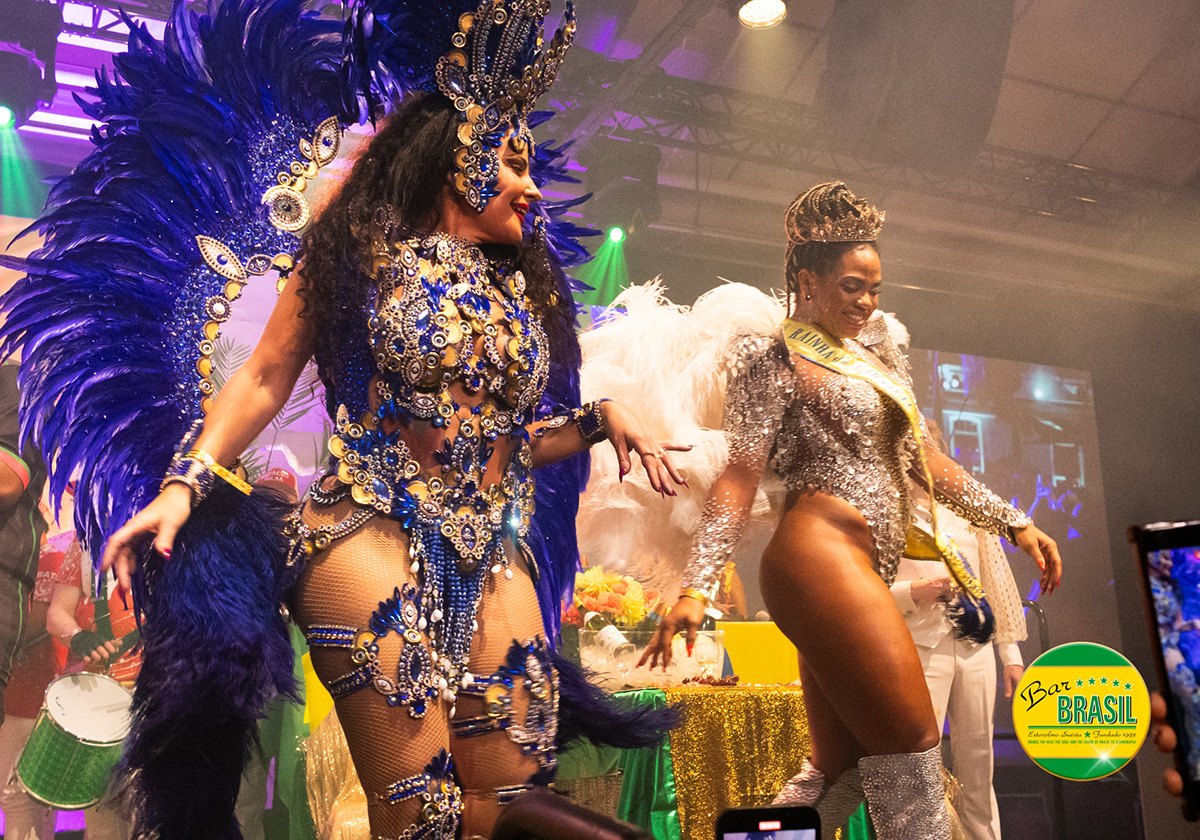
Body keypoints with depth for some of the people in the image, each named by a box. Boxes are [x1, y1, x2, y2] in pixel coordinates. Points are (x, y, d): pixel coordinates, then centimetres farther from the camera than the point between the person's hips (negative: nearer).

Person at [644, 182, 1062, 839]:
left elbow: (923, 458, 25)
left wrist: (1011, 522, 19)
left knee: (840, 773, 8)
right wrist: (695, 587, -16)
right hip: (821, 554, -9)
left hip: (862, 571, 9)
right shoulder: (774, 358, 0)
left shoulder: (874, 353, 24)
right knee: (910, 756, -9)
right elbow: (740, 475, -7)